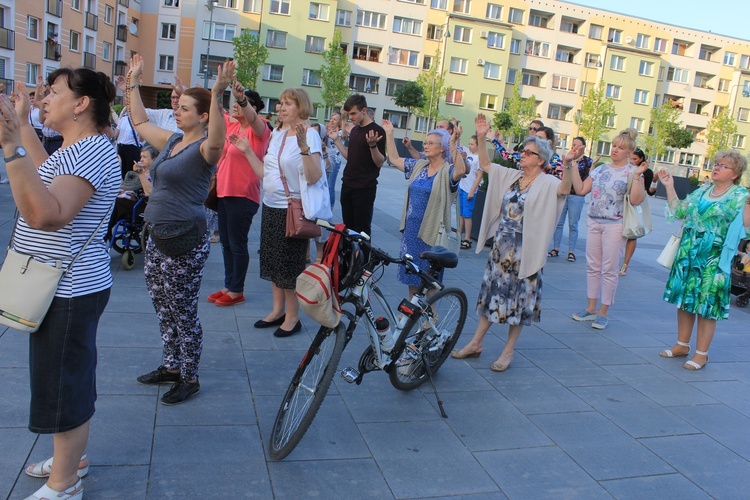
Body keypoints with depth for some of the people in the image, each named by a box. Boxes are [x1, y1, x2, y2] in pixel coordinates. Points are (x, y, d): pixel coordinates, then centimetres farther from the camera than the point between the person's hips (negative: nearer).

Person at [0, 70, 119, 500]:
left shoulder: (93, 150, -23)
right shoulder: (77, 147, 11)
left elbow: (46, 215, -36)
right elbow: (47, 177, 31)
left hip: (69, 292, -11)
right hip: (67, 286, 11)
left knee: (64, 384, 2)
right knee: (71, 378, 22)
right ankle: (71, 458, 39)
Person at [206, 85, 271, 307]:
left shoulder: (259, 129, -11)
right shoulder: (232, 124, 11)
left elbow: (252, 118, -32)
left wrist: (241, 98, -50)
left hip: (243, 195, -8)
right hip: (224, 191, 8)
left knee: (237, 243, 0)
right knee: (226, 242, 15)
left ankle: (237, 291, 13)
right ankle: (228, 286, 27)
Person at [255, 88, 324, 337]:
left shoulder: (309, 134, -13)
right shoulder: (276, 134, 9)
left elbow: (314, 177, -24)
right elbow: (265, 172, 13)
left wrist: (303, 146, -35)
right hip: (271, 206, 8)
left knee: (290, 264, 2)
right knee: (272, 259, 15)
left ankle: (293, 316, 17)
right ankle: (278, 310, 30)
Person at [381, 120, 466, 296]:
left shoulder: (448, 171, -11)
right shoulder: (419, 165, 8)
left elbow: (460, 171, -34)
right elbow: (394, 159, 15)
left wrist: (453, 146, -42)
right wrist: (389, 134, 11)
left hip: (431, 231, -6)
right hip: (411, 227, 7)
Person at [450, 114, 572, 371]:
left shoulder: (547, 183, -9)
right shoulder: (511, 176, 8)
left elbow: (564, 189, -29)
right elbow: (485, 165, 13)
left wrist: (567, 165, -47)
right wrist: (481, 138, 0)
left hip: (525, 251, -5)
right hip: (500, 246, 6)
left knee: (519, 297, 4)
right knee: (493, 291, 12)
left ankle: (508, 351, 17)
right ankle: (476, 343, 21)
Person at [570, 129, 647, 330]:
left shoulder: (632, 171, -5)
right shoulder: (600, 169, 10)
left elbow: (636, 200, -15)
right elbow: (581, 190, 7)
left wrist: (637, 176, -24)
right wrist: (574, 167, 3)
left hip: (615, 225, -5)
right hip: (594, 223, 6)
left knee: (609, 270, 1)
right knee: (592, 266, 11)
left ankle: (603, 313, 12)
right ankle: (591, 308, 22)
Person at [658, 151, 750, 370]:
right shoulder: (702, 191, 12)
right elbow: (679, 211, 16)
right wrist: (669, 187, 15)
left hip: (714, 261, -6)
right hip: (688, 254, 6)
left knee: (706, 305, -1)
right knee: (684, 299, 11)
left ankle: (701, 353, 11)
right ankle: (682, 345, 25)